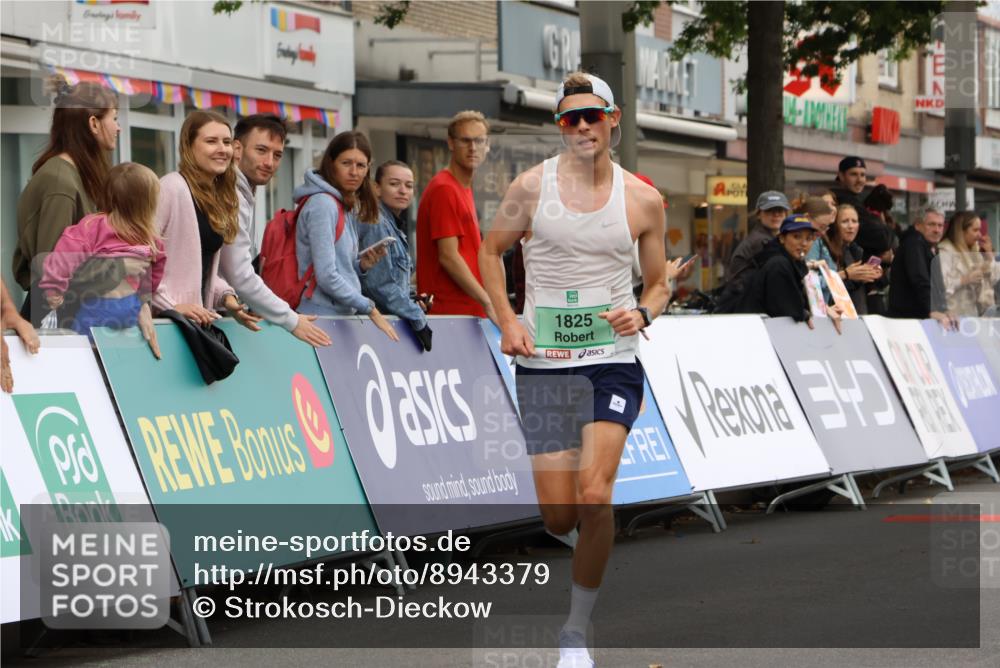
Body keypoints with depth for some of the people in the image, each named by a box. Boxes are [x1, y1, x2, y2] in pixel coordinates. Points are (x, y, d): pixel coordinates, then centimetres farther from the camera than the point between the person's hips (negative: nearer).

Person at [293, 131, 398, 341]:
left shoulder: (348, 208, 16)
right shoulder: (323, 204, -10)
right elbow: (326, 276, -17)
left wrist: (362, 265, 2)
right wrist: (370, 310, -10)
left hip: (342, 316, 8)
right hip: (323, 315, -8)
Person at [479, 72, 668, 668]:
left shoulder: (643, 199, 2)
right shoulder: (532, 186, -1)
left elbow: (658, 283, 13)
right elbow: (492, 251, 13)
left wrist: (643, 313, -9)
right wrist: (508, 320, 0)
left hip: (613, 359, -1)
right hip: (543, 363, 1)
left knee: (593, 498, -19)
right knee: (559, 517, -2)